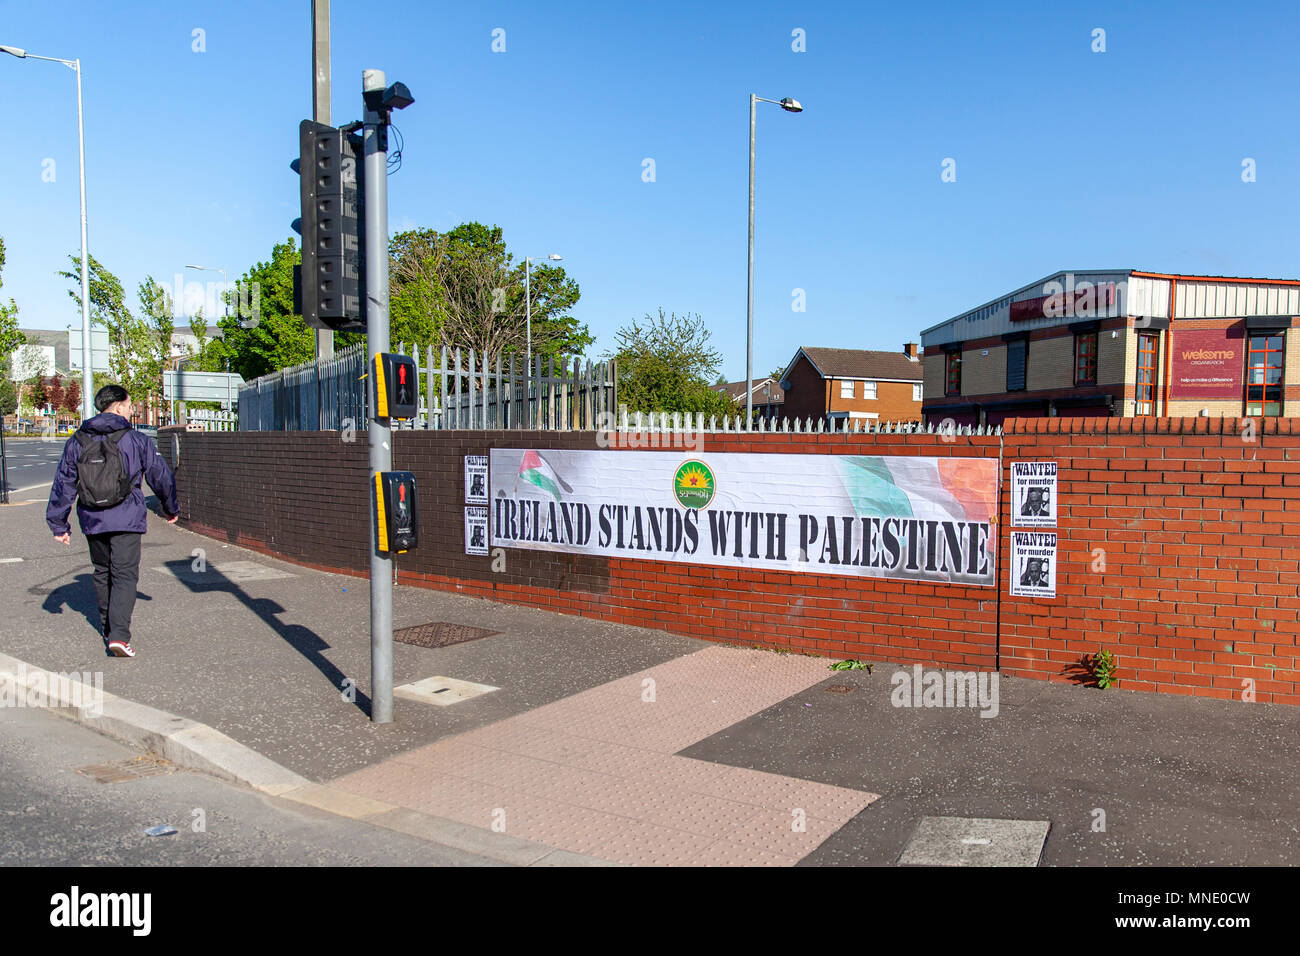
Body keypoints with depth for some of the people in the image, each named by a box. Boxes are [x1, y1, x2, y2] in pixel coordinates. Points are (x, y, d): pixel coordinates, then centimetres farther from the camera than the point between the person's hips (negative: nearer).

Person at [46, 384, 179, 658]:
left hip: (92, 521, 4)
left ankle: (107, 627, 33)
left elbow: (63, 485, 7)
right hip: (127, 519, -4)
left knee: (102, 573, 20)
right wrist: (170, 508, 19)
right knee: (125, 575, -4)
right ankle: (118, 635, -16)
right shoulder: (136, 440, -4)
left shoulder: (77, 442, 6)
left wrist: (58, 524, 13)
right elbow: (161, 476, 3)